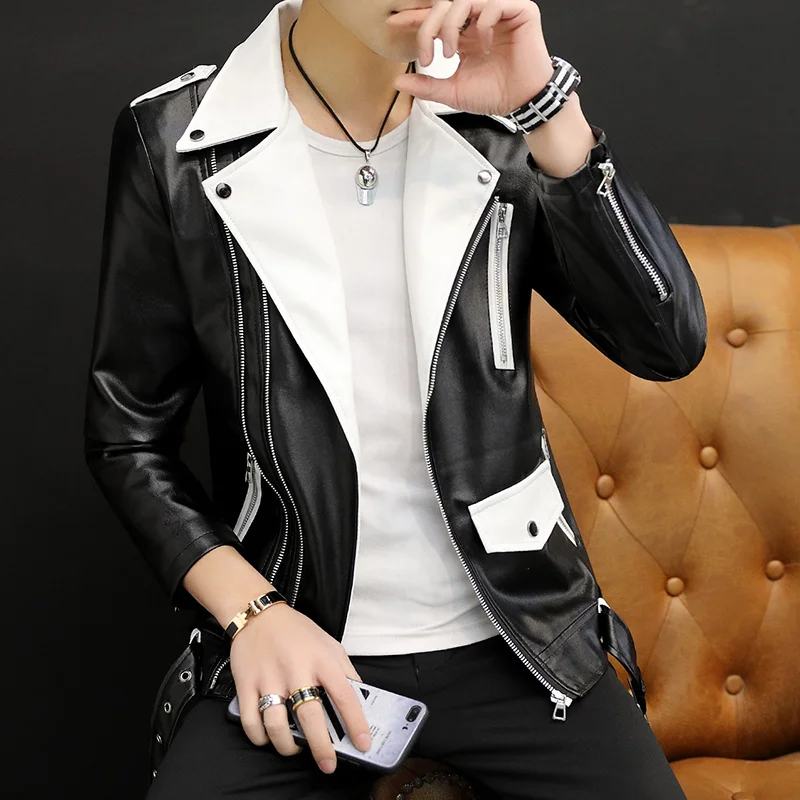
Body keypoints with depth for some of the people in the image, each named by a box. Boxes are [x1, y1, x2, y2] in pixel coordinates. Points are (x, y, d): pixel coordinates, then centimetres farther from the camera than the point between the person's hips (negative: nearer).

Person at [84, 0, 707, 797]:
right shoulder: (174, 142, -7)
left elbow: (669, 345, -13)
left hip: (513, 634, 2)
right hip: (295, 642, -1)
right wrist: (250, 610, -13)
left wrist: (546, 108, -21)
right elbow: (128, 436, 0)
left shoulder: (500, 129, -3)